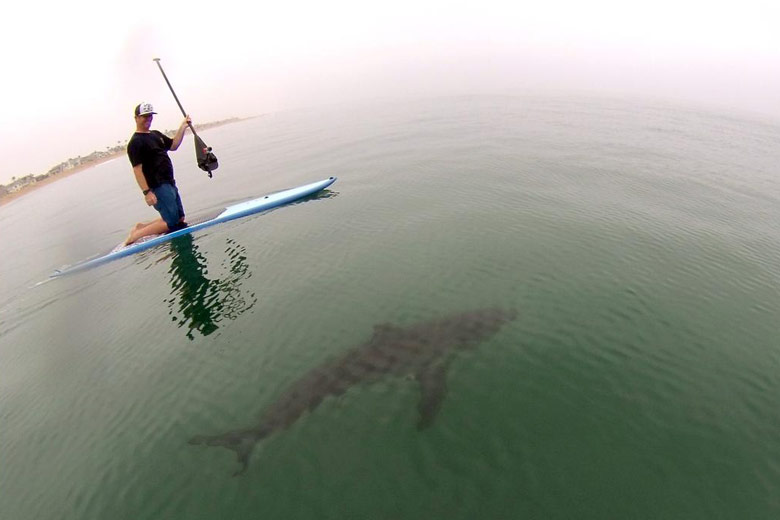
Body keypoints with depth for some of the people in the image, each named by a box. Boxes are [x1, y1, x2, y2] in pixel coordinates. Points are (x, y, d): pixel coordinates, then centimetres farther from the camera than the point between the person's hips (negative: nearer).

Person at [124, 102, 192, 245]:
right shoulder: (135, 142, -9)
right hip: (157, 187, -9)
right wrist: (147, 192, -21)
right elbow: (137, 169, -15)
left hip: (169, 184, 9)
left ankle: (141, 227, 18)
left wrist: (183, 127, 12)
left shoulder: (156, 134, 18)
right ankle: (134, 236, 0)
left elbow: (173, 146, 21)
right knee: (172, 223, -12)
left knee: (180, 219, 12)